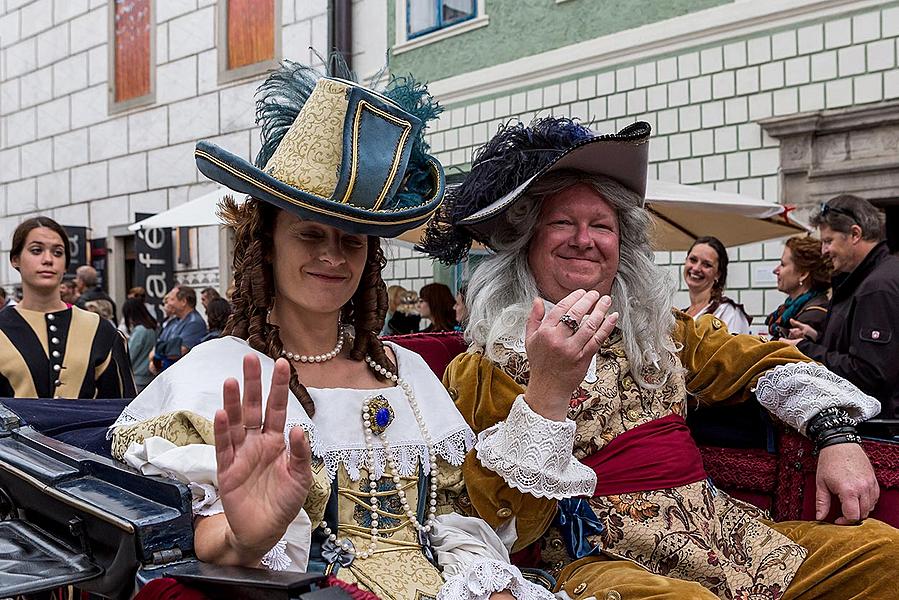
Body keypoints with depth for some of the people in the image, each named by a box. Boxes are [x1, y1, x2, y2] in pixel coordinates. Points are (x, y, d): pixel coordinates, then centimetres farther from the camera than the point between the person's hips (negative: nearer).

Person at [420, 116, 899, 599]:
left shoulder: (659, 330, 16)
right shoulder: (483, 371, -1)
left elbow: (764, 361, 23)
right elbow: (507, 523, -12)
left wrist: (836, 434, 5)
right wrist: (548, 391, -26)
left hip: (726, 537, 7)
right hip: (601, 560, -7)